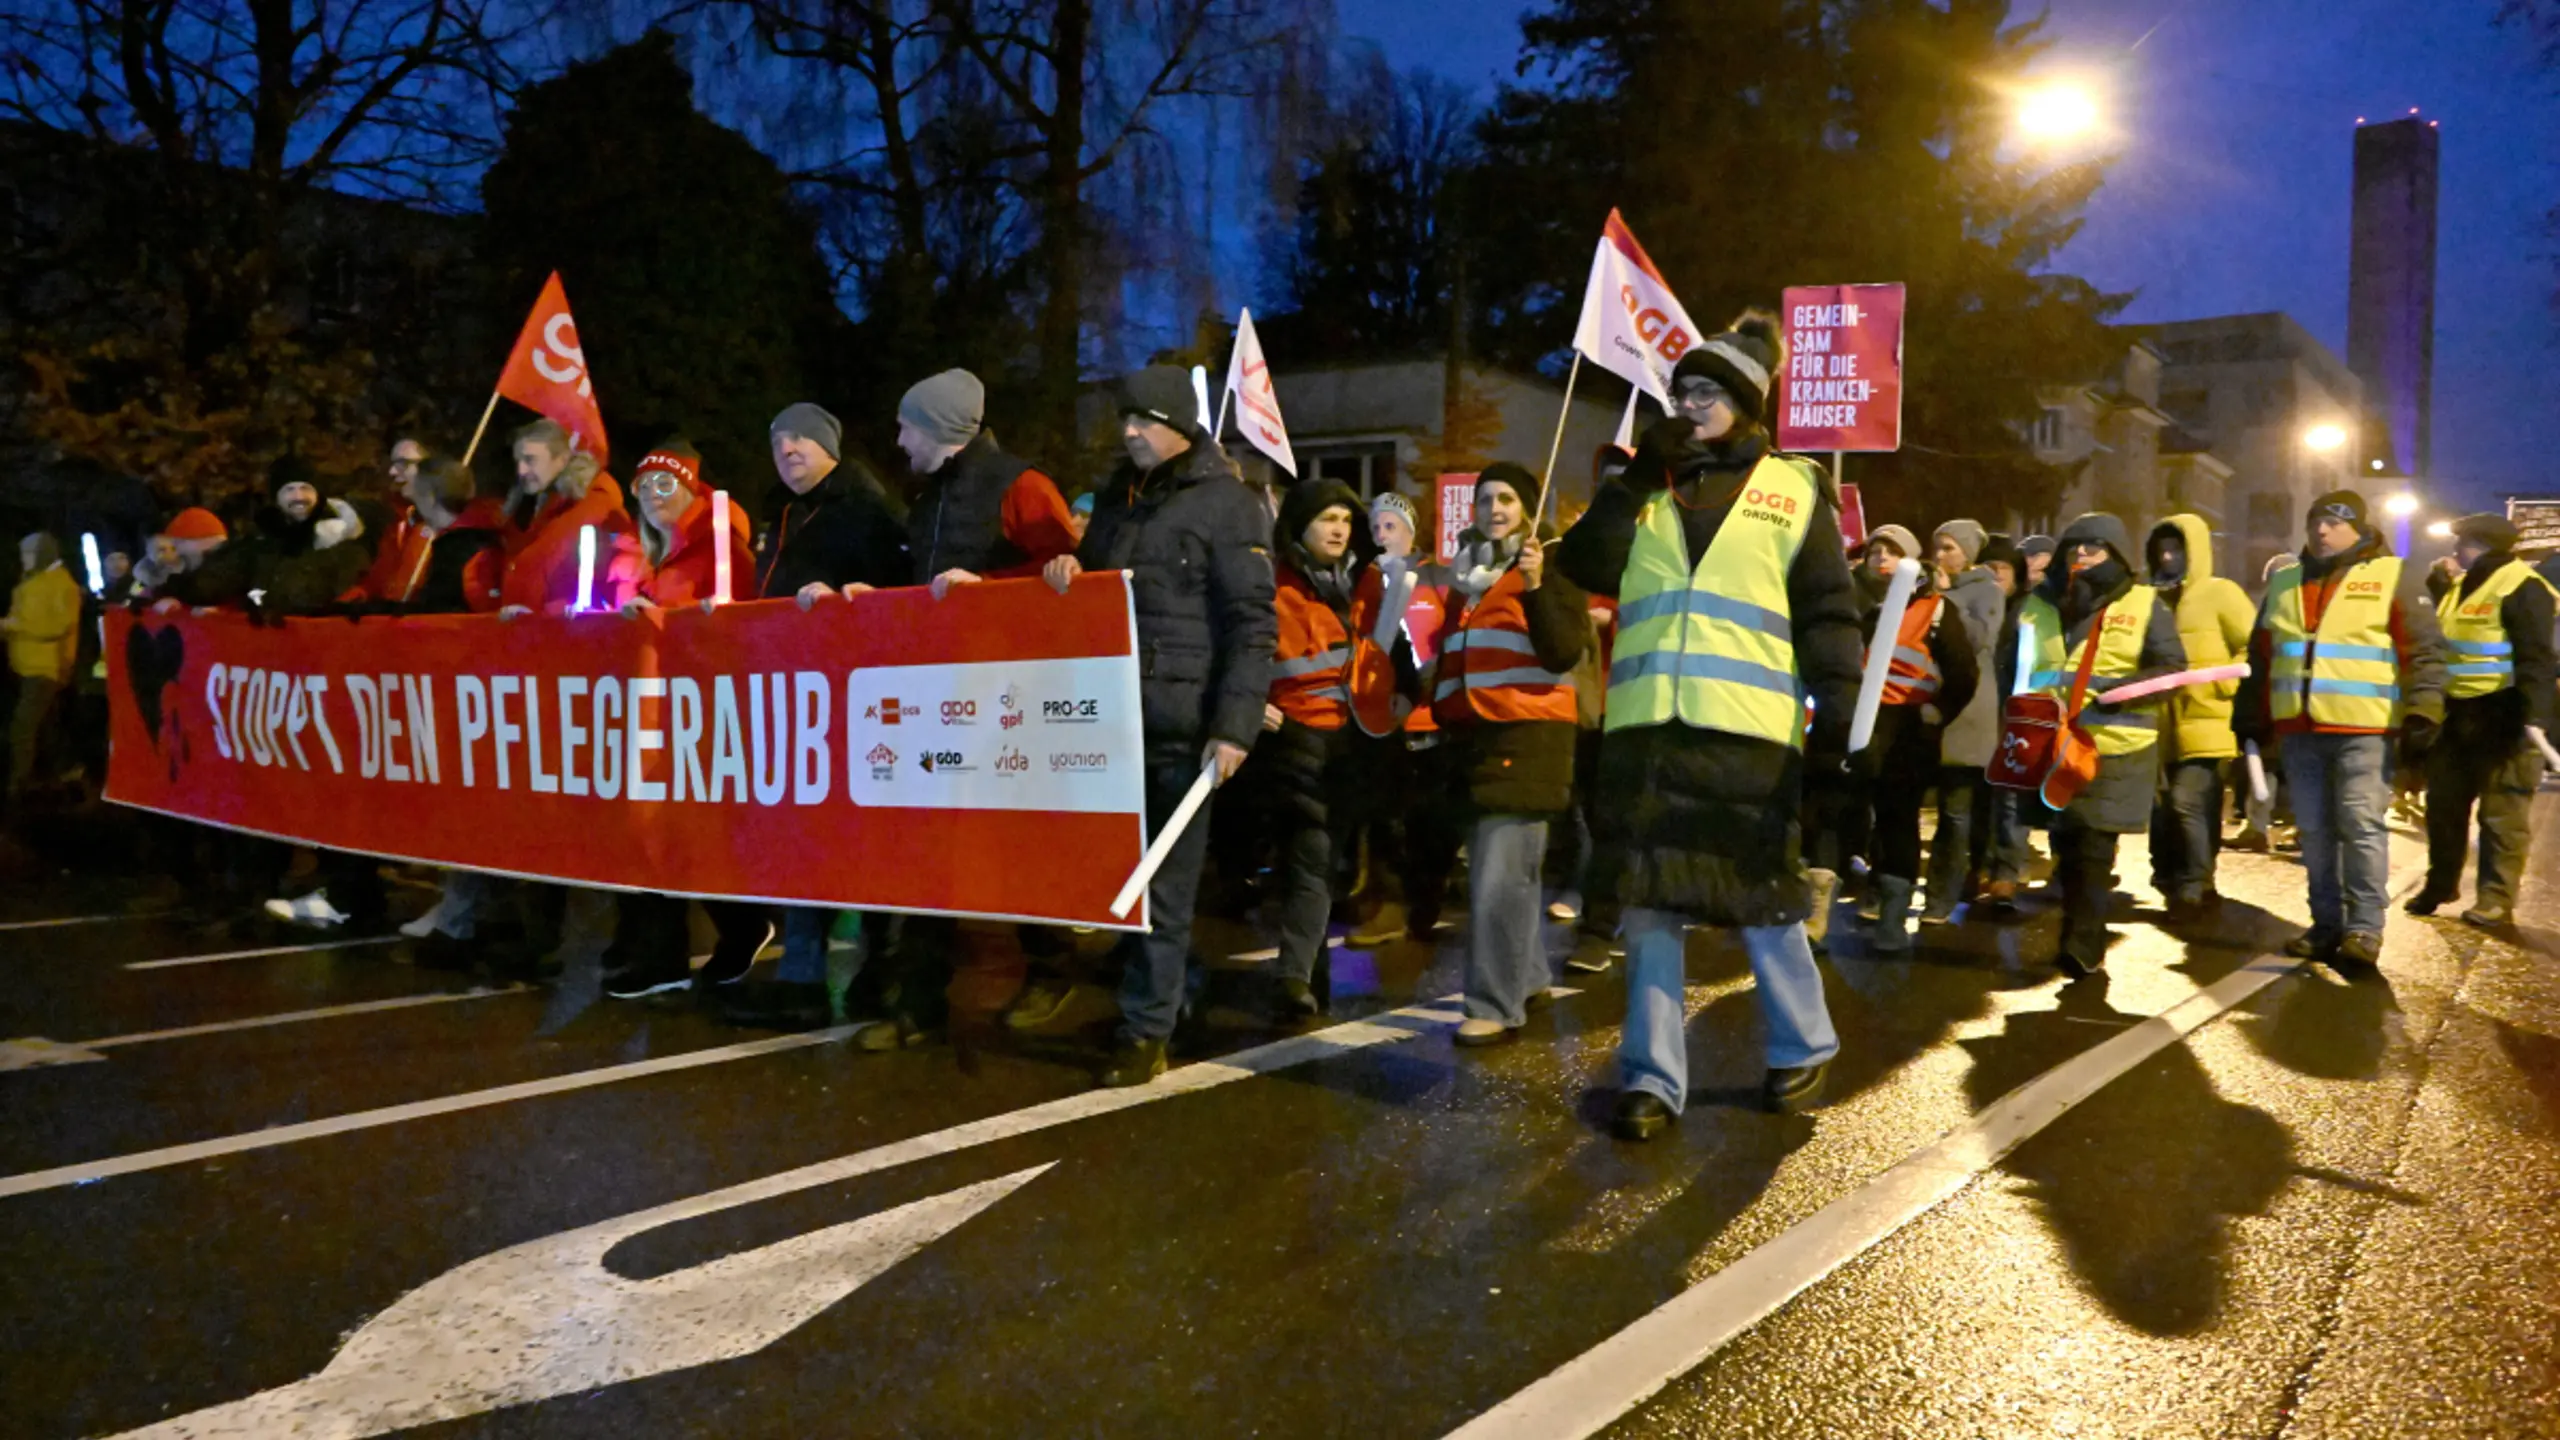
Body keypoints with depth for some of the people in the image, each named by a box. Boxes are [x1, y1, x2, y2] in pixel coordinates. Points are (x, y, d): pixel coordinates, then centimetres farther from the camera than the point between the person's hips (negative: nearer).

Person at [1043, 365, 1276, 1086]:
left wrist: (1235, 726, -17)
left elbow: (1252, 624, -10)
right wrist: (1071, 569, 5)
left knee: (1164, 878, 0)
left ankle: (1146, 1028, 7)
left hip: (1182, 722, -6)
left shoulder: (1228, 504, -3)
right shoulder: (1117, 496, 18)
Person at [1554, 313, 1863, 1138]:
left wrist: (1838, 706, -8)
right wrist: (1634, 480, -2)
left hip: (1747, 729, -3)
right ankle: (1652, 1077, 13)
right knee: (1648, 900, 4)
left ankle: (1803, 1049, 29)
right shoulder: (1648, 489, 17)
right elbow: (1586, 568, 3)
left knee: (1763, 901, 5)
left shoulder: (1794, 490, 8)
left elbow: (1829, 611, 3)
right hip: (1646, 727, 3)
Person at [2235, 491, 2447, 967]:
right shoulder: (2284, 585, 15)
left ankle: (2364, 927, 1)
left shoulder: (2391, 577, 0)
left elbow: (2424, 650, -4)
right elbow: (2260, 657, 20)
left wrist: (2422, 714, -12)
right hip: (2300, 730, 5)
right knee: (2315, 831, 8)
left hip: (2363, 729, -5)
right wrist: (2250, 720, 17)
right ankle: (2327, 924, 15)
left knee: (2361, 826, -6)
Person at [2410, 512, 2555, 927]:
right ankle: (2439, 885, 27)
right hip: (2458, 714, 9)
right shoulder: (2461, 586, 14)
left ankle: (2496, 898, 4)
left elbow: (2535, 659, -21)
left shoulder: (2520, 587, -14)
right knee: (2444, 805, 15)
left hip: (2502, 717, -9)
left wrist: (2534, 716, -29)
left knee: (2501, 815, -2)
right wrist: (2437, 582, 13)